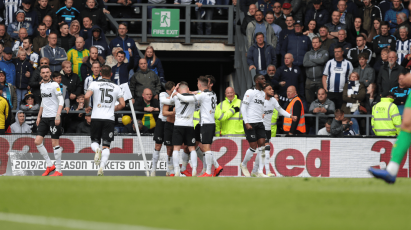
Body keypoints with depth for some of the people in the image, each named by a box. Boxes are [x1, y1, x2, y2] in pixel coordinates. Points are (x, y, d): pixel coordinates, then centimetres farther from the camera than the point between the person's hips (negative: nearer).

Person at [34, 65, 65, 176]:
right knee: (37, 141, -1)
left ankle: (58, 170, 0)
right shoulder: (42, 86, 14)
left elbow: (61, 101, -13)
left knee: (55, 143, -5)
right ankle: (50, 165, 9)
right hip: (44, 117, 7)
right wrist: (39, 116, 20)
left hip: (54, 117, -7)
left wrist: (58, 116, -23)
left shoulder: (54, 85, -8)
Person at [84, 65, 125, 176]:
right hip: (109, 119, 1)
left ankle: (97, 150, -23)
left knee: (94, 141, 13)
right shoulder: (116, 87, 8)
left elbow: (87, 97, -11)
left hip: (96, 117, -1)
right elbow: (122, 104, 6)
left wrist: (87, 107, 9)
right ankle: (102, 166, -16)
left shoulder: (95, 84, 3)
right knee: (106, 145, 3)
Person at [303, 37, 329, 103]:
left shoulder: (324, 52, 8)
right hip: (309, 81, 3)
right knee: (309, 100, 3)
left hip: (320, 80, -3)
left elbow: (322, 60, -13)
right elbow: (305, 63, -2)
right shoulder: (308, 54, 16)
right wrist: (317, 62, -6)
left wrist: (312, 60, 1)